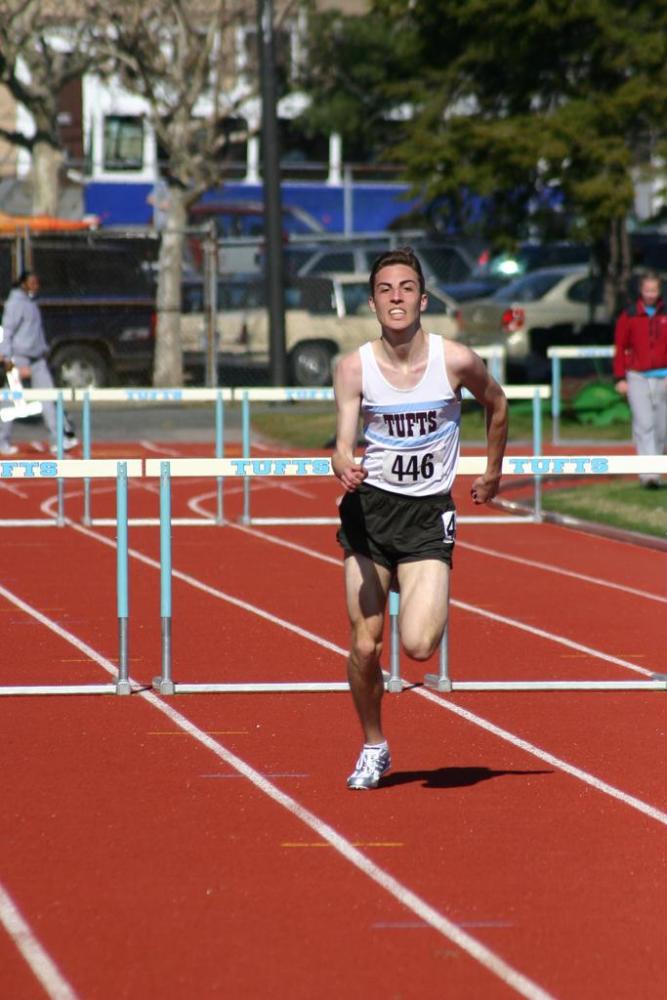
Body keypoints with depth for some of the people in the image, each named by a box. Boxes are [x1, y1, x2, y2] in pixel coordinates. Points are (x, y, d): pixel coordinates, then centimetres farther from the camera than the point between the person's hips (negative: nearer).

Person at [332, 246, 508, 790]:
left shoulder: (456, 360, -9)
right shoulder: (355, 367, -6)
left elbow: (497, 405, 12)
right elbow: (343, 445, -10)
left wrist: (492, 472, 20)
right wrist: (346, 470, -33)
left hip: (429, 513, -1)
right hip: (371, 505, 1)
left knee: (418, 645, -17)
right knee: (365, 647, 0)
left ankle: (435, 607, 21)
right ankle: (373, 748, 24)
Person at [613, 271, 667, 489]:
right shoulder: (629, 316, 1)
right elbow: (620, 348, 4)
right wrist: (620, 378, -1)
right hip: (637, 378, -2)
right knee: (644, 425, -12)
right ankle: (648, 474, -16)